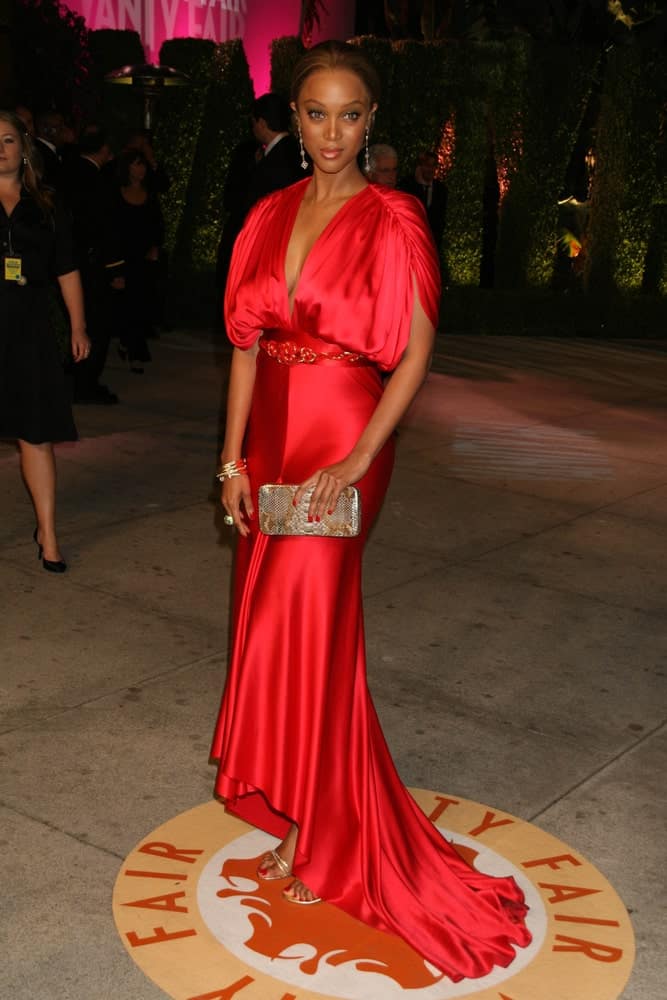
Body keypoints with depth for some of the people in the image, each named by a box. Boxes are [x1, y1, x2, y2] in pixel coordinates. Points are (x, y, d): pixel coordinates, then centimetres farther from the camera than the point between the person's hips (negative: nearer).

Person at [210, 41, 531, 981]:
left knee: (307, 622, -3)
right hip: (272, 435, 6)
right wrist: (233, 458, 4)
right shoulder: (269, 218, 8)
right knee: (271, 618, 12)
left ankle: (316, 835, 16)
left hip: (345, 439, -5)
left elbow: (417, 355, -10)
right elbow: (247, 346, 9)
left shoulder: (392, 221, -7)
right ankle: (284, 795, 32)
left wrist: (355, 462, -17)